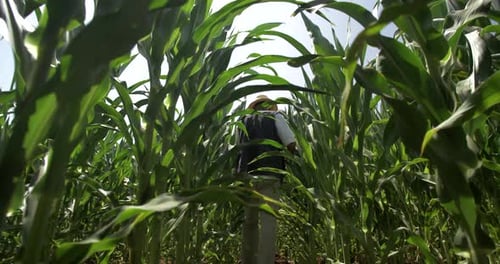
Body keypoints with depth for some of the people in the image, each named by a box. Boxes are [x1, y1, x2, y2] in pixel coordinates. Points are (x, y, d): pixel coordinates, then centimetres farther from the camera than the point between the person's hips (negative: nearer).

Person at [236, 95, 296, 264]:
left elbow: (239, 147, 16)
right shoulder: (275, 116, 6)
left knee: (250, 221, 15)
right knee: (268, 222, -5)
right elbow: (291, 144, -3)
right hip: (268, 176, -4)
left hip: (246, 175, 5)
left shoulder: (245, 120, 17)